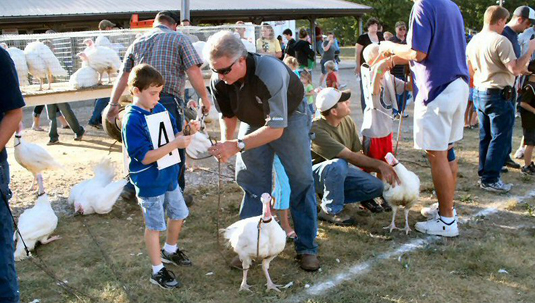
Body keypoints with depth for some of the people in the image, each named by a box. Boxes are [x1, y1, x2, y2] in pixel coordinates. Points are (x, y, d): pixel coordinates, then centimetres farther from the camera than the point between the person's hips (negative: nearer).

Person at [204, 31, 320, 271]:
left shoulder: (270, 71, -40)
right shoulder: (219, 81, -22)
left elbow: (276, 128, -38)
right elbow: (228, 115, -2)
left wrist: (237, 146, -43)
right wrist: (225, 142, -22)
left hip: (288, 118, -4)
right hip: (253, 122, 5)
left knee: (301, 181, -5)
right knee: (251, 181, 0)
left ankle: (307, 248, 5)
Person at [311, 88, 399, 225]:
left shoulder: (348, 122, -6)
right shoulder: (316, 130, -29)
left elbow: (358, 155, -8)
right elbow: (350, 157, -32)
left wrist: (383, 168, -21)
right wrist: (380, 165, -32)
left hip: (339, 172, 7)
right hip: (315, 173, -7)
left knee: (376, 186, -10)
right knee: (339, 164, -39)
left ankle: (332, 196, 7)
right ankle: (331, 210, -17)